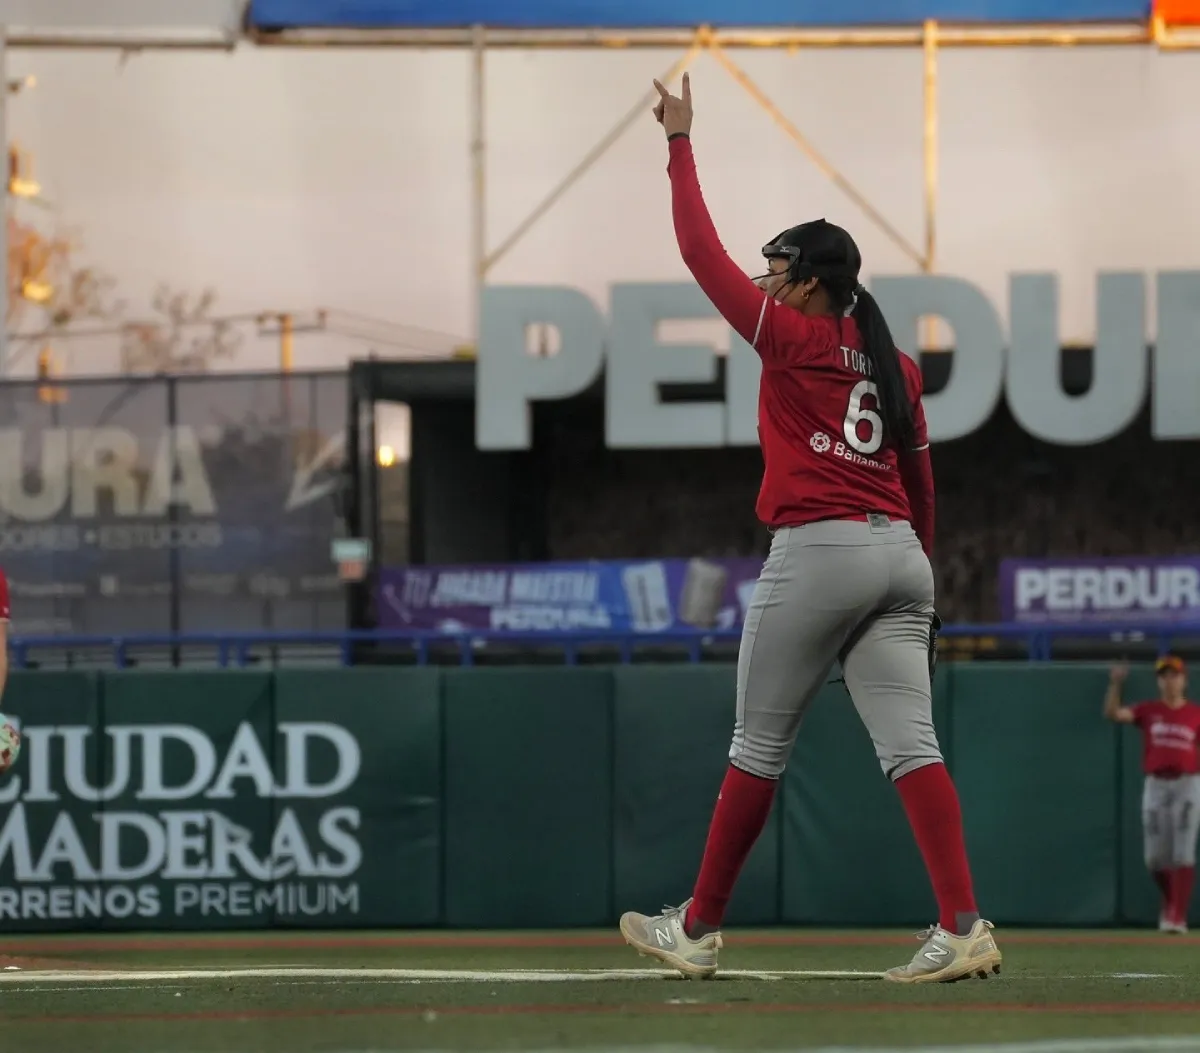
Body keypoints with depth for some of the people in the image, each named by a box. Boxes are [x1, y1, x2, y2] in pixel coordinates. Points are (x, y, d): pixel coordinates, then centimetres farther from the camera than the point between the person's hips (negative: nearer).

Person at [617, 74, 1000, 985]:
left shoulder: (792, 339, -3)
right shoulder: (897, 367, 16)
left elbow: (703, 253, -1)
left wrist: (680, 142, 6)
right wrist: (919, 583, 25)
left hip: (815, 554, -6)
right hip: (899, 556, 6)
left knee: (760, 748, 4)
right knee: (910, 745, -4)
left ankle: (699, 929, 13)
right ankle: (963, 927, -19)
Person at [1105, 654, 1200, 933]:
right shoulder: (1148, 711, 6)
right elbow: (1113, 713, -6)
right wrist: (1115, 685, -21)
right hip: (1155, 785, 2)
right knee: (1155, 857, 3)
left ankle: (1177, 916, -8)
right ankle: (1170, 901, 29)